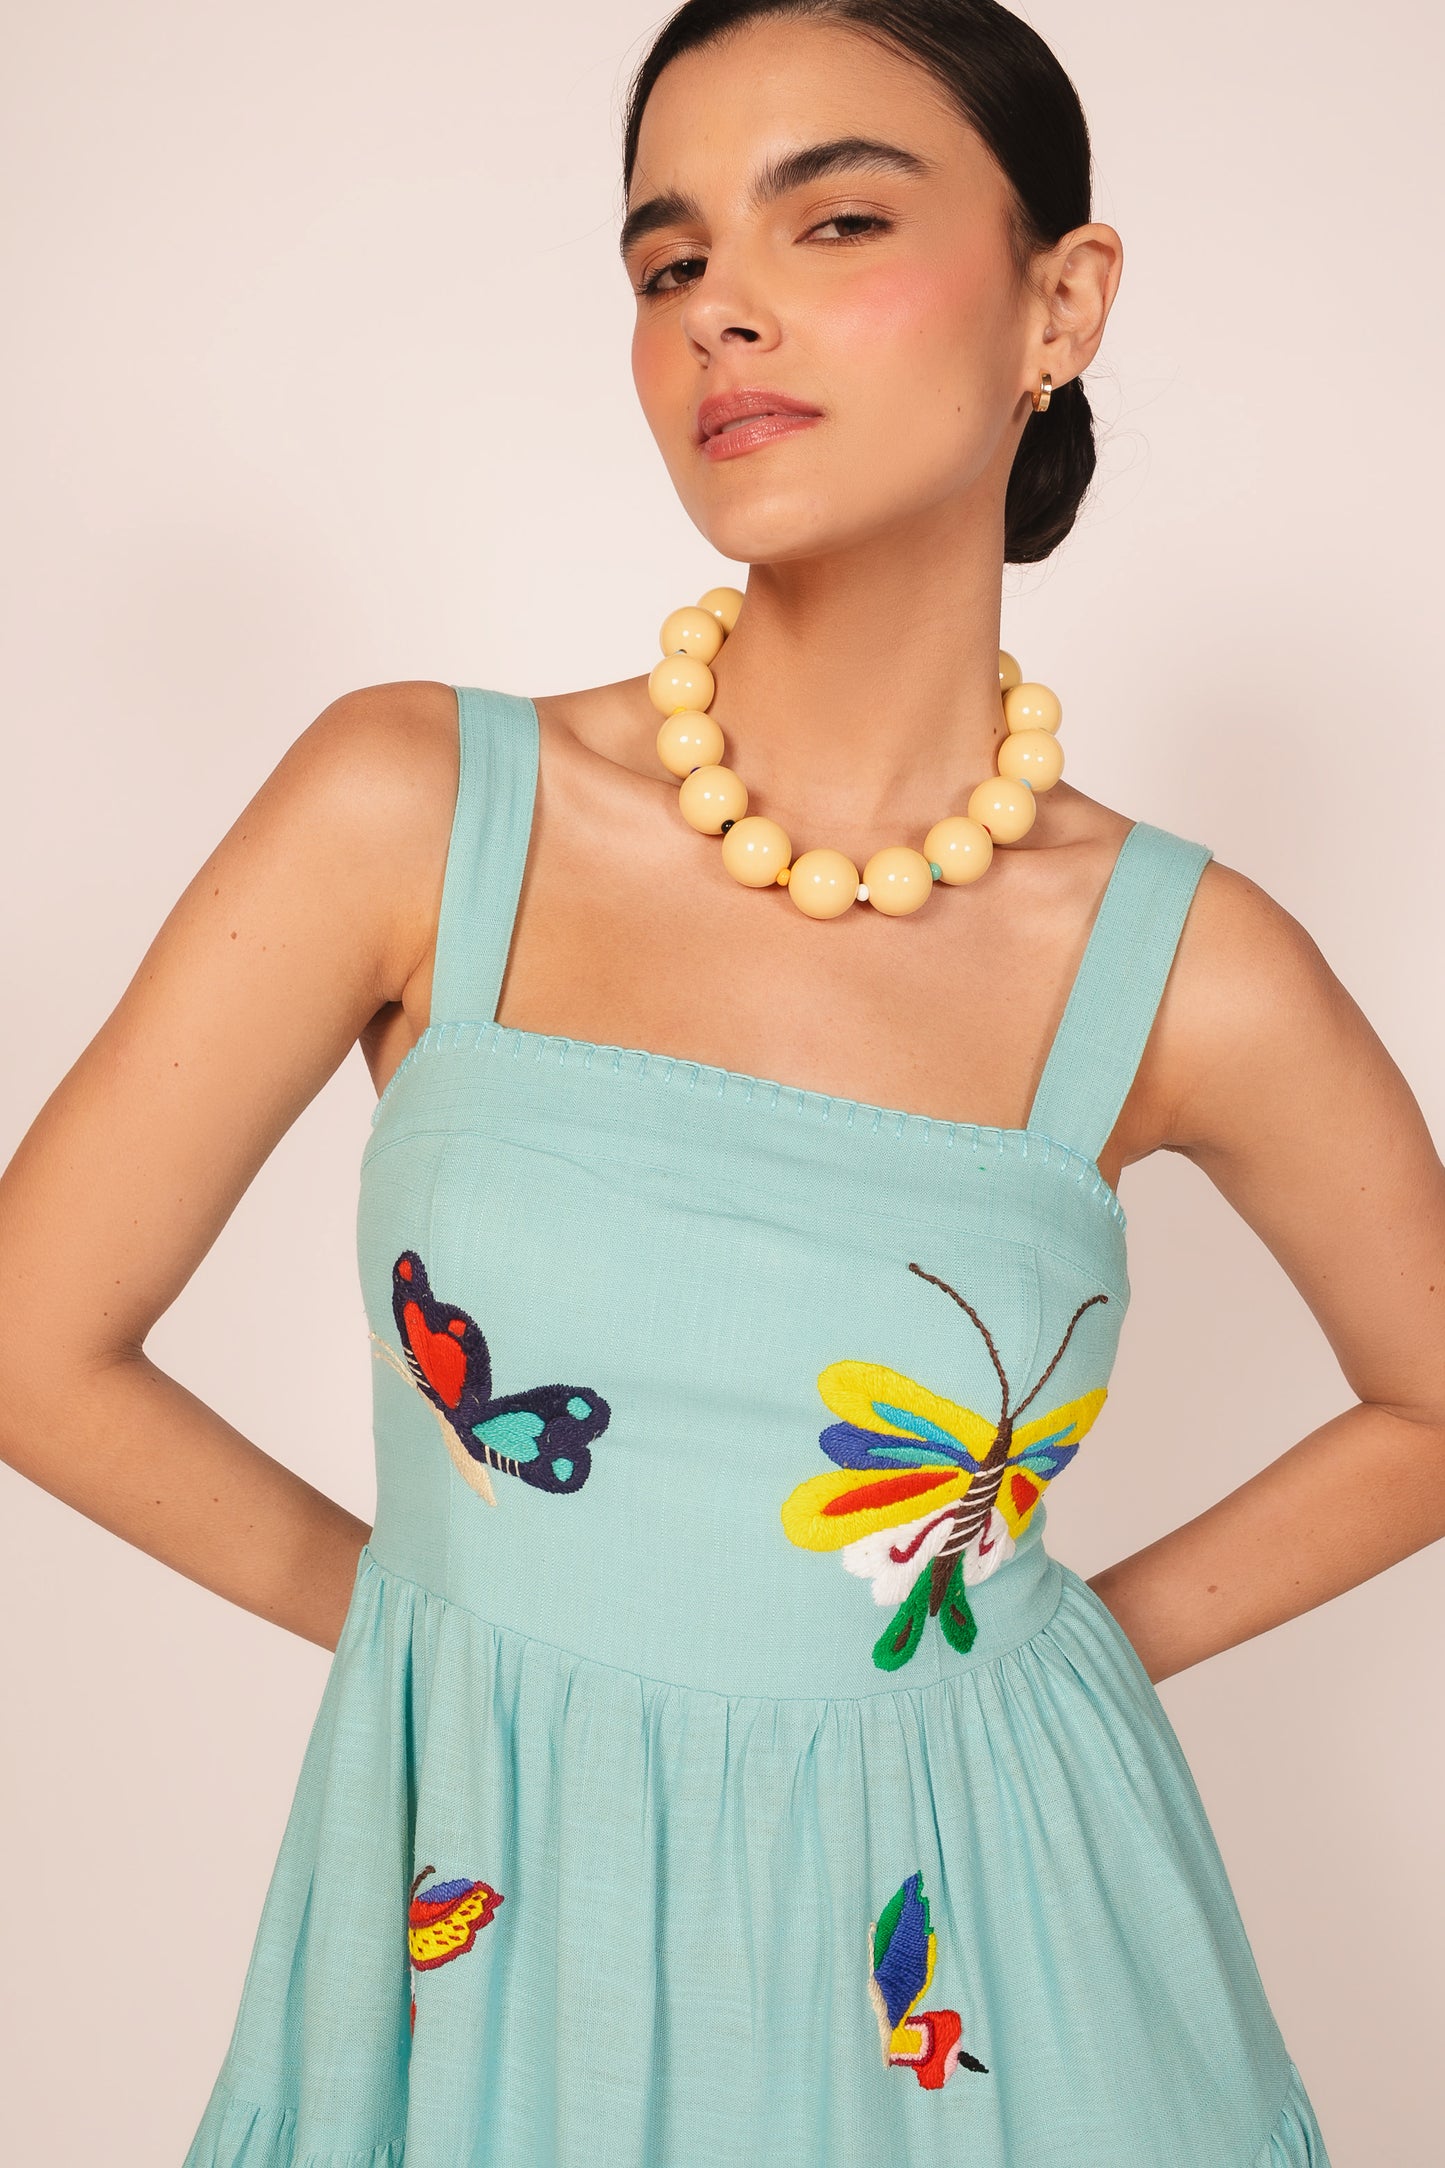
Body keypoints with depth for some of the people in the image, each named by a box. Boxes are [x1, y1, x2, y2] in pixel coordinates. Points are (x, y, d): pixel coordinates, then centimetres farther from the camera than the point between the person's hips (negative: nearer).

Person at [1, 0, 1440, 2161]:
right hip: (489, 1950, 0)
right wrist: (416, 1610, 1)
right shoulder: (412, 811, -13)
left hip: (971, 1965, 1)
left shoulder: (1189, 971, -11)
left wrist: (1084, 1637, 2)